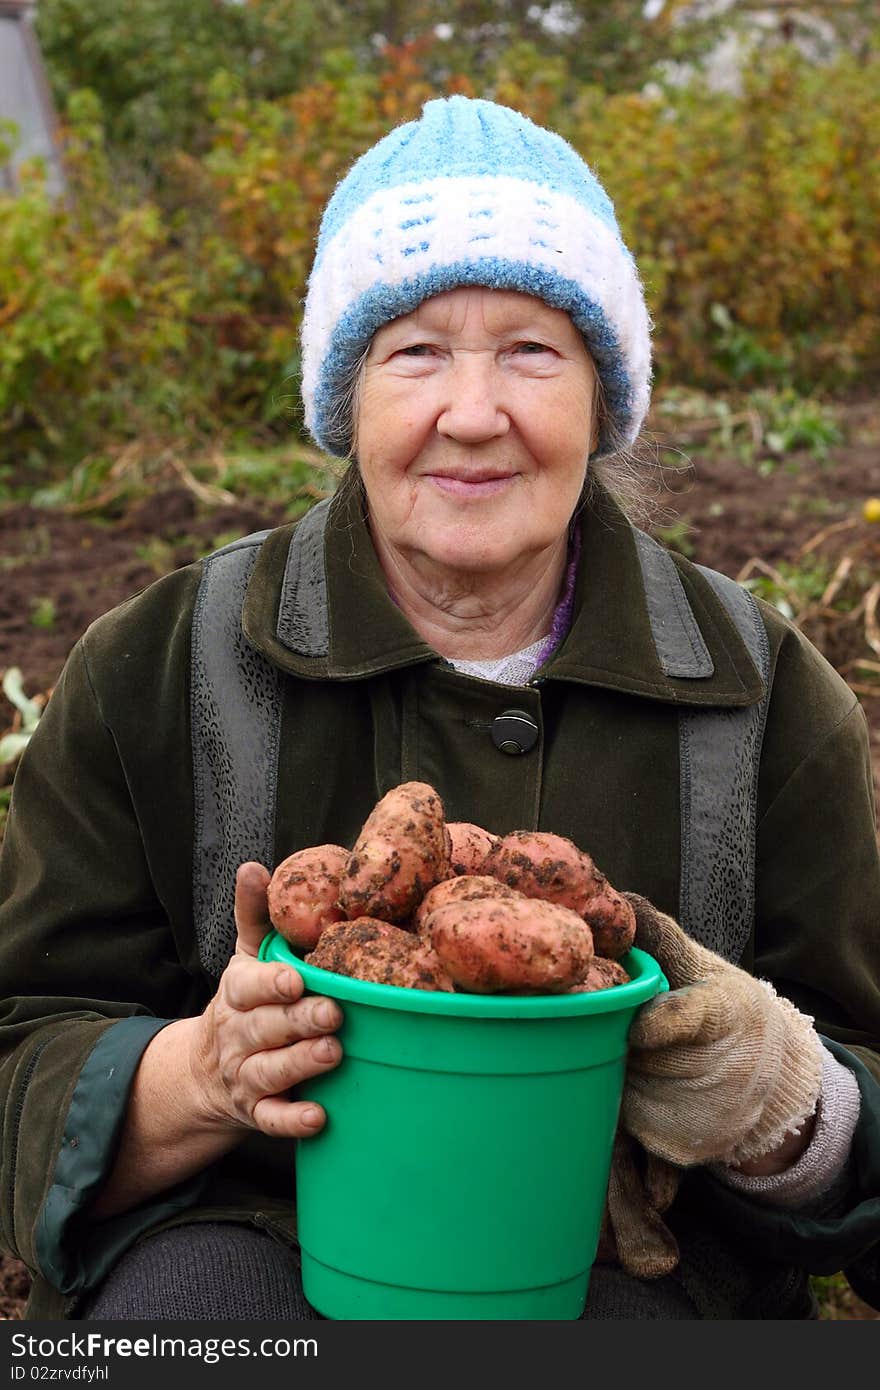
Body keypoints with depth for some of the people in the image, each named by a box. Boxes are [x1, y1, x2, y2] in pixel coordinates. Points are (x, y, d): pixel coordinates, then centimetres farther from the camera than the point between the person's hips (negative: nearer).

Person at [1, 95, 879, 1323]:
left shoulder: (766, 697, 3)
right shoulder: (152, 677, 0)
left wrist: (781, 1112, -17)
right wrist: (203, 1076, -22)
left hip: (626, 1267, 0)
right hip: (254, 1235, 1)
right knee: (192, 1286, -32)